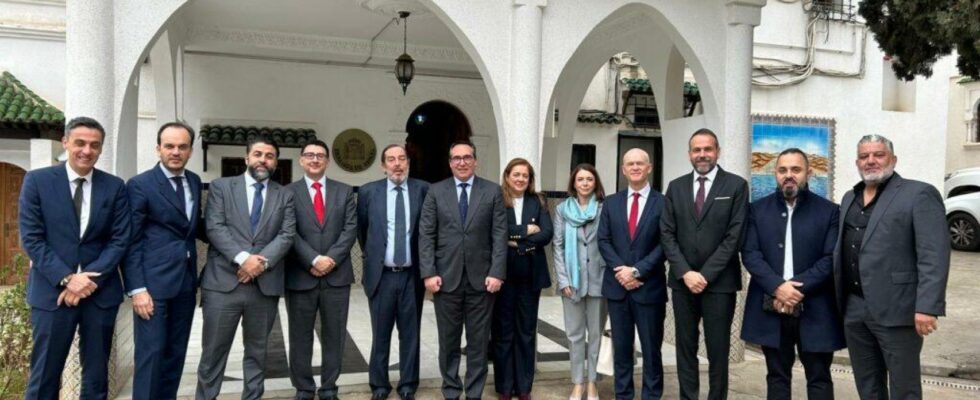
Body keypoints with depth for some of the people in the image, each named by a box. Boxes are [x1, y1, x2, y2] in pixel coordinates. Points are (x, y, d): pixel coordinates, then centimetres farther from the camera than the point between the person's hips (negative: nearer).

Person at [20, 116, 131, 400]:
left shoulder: (115, 187, 4)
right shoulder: (37, 180, 0)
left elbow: (120, 240, 0)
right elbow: (31, 239, -5)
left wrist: (90, 279, -12)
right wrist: (67, 278, -14)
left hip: (100, 291, 2)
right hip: (52, 291, -2)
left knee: (96, 376, 10)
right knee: (44, 375, 3)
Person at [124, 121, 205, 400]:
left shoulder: (195, 182, 11)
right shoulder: (140, 185, -7)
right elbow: (130, 241, -9)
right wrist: (137, 288, -15)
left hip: (185, 282, 6)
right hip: (153, 283, -6)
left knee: (175, 354, 12)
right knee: (150, 353, -2)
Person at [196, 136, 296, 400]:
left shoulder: (285, 196, 11)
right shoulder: (221, 187, 7)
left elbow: (287, 235, 1)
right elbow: (214, 228, -5)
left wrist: (262, 261, -14)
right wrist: (242, 258, -17)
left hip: (265, 285, 2)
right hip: (223, 282, -2)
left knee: (257, 352, 12)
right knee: (213, 351, 4)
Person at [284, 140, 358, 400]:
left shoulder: (344, 192, 9)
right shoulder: (288, 192, 3)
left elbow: (350, 228, 0)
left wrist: (331, 258, -12)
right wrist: (313, 260, -16)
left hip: (337, 275, 2)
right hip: (300, 276, -1)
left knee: (334, 336, 8)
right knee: (300, 337, 8)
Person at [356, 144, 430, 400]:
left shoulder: (423, 190, -1)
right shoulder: (368, 192, 0)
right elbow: (360, 227, 14)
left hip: (412, 275, 0)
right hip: (381, 275, 0)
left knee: (410, 334, 9)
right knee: (380, 334, 10)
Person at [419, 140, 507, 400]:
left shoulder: (492, 191, 4)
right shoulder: (436, 191, 5)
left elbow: (500, 235, -1)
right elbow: (426, 235, 1)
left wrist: (496, 273, -9)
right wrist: (428, 273, -8)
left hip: (481, 278, 0)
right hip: (446, 277, 0)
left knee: (479, 341, 7)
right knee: (448, 340, 9)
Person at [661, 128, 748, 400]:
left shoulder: (736, 185, -1)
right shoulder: (676, 187, 8)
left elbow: (735, 235, -8)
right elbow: (667, 234, 4)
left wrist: (706, 274, -12)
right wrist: (685, 272, -8)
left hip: (719, 282, -3)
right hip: (683, 281, 3)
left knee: (718, 350, 4)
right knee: (685, 347, 9)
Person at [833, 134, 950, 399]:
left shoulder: (918, 194, -6)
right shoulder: (849, 198, 16)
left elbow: (934, 255, -14)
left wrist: (927, 307, -22)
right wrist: (840, 301, 10)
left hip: (895, 309, -6)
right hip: (854, 309, 6)